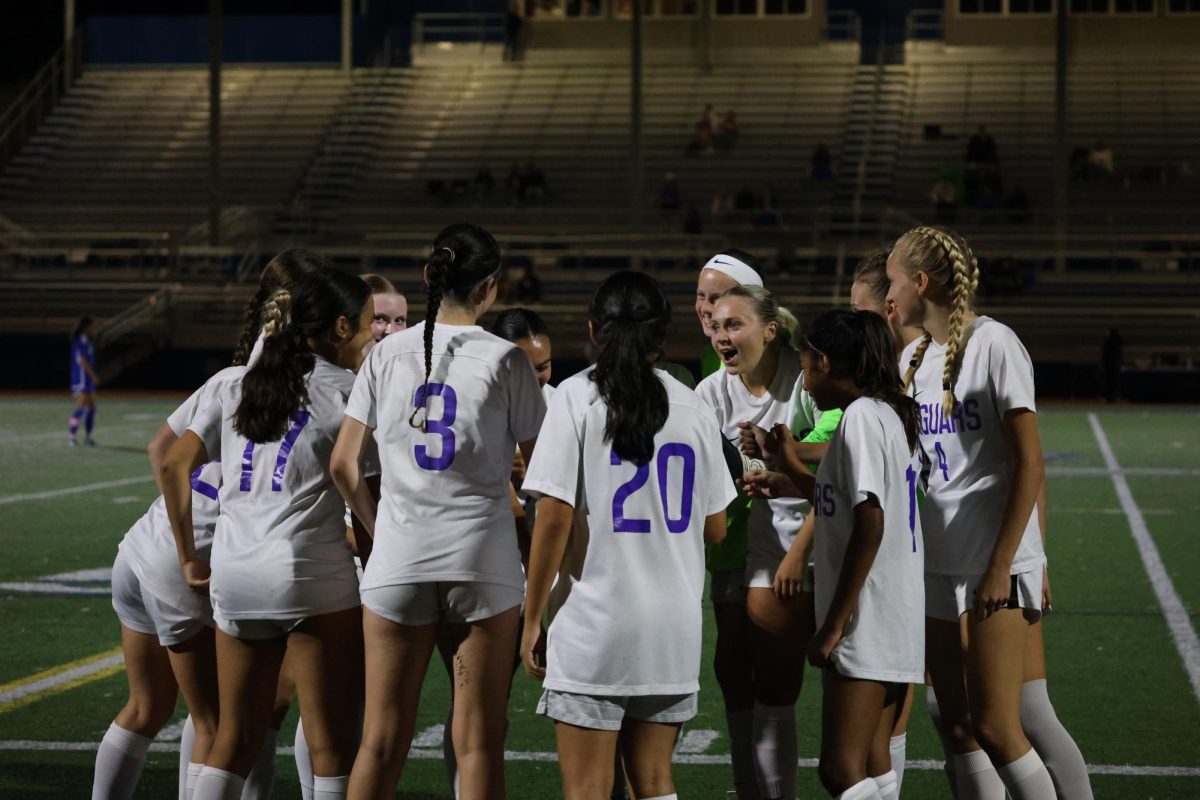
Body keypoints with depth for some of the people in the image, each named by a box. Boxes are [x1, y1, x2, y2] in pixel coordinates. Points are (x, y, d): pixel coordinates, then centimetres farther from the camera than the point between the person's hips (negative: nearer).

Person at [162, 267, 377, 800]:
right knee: (330, 741, 1)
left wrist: (189, 558, 13)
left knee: (235, 737, 14)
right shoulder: (343, 390, 0)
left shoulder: (240, 388, 16)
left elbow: (173, 463, 10)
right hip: (312, 576, -6)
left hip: (233, 577, 6)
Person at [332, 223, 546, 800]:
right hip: (484, 559, -2)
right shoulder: (505, 360, -3)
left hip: (398, 558, 2)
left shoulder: (388, 353, 4)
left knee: (381, 742, 8)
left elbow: (343, 464, 4)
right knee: (478, 743, 3)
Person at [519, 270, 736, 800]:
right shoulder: (692, 406, 7)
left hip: (593, 621, -4)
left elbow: (554, 518, -11)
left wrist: (532, 619, -4)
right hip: (673, 626, 4)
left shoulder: (577, 396, -5)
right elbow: (715, 529, 11)